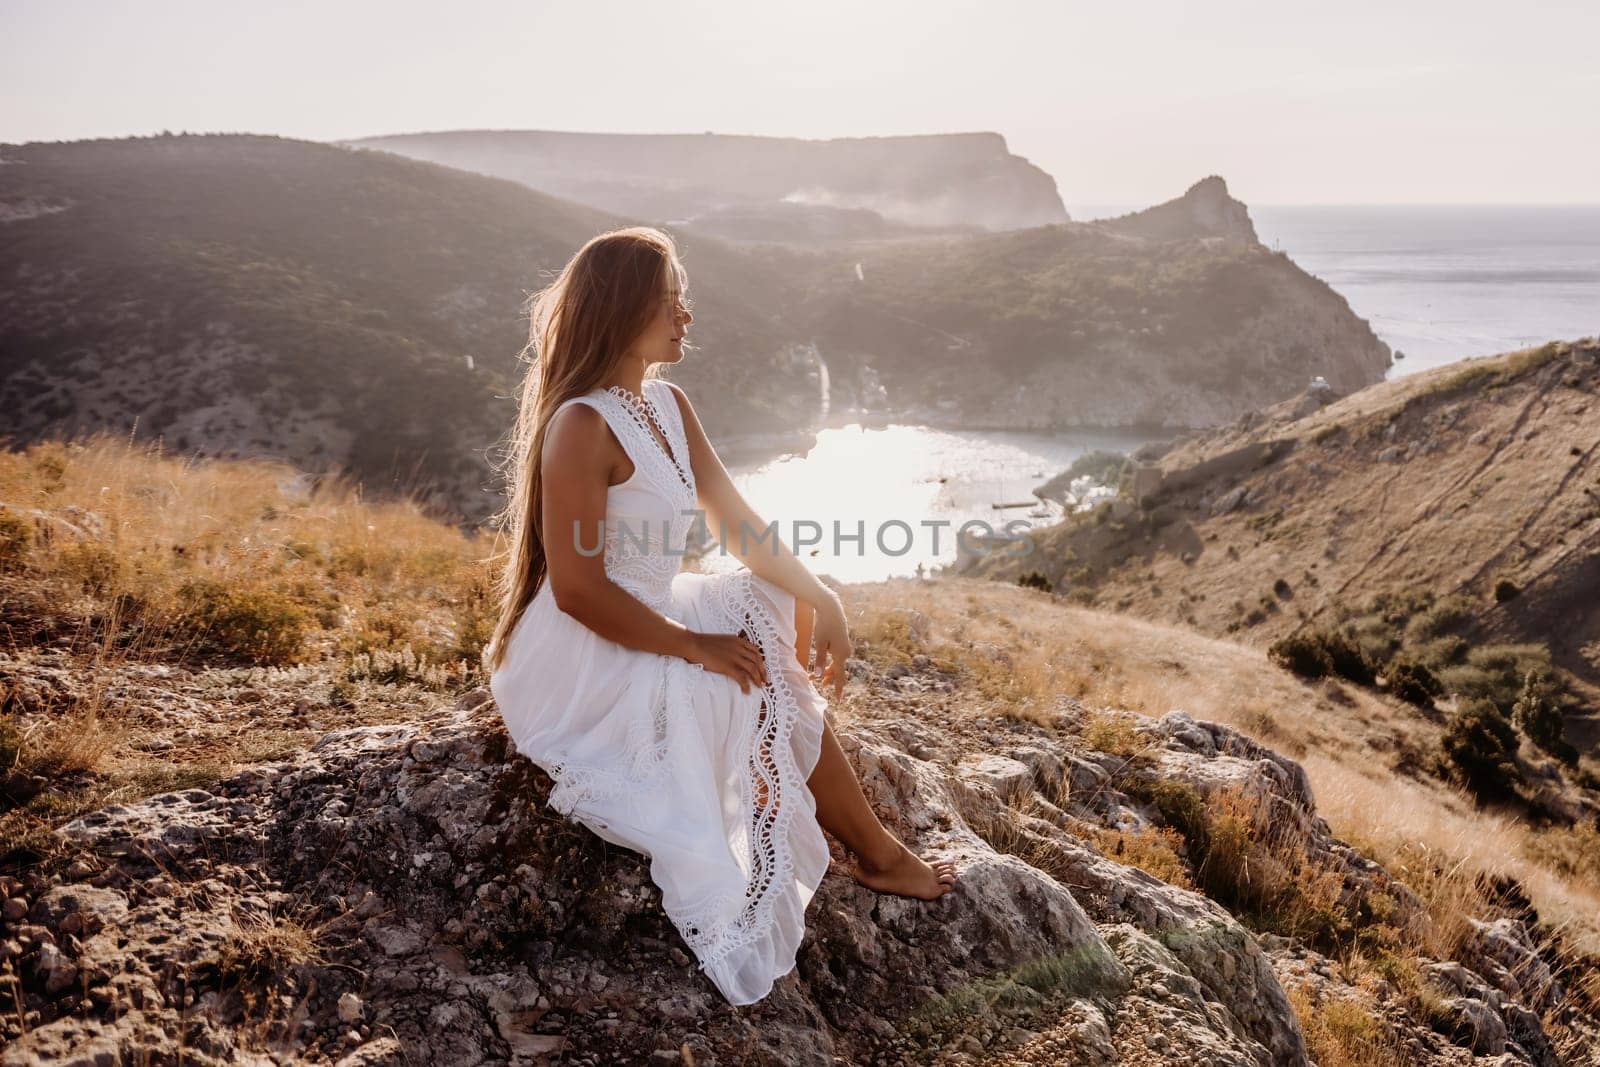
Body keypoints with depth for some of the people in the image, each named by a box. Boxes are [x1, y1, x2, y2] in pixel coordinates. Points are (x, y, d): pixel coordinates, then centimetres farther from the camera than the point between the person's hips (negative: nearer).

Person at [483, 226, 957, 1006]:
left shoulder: (668, 406, 5)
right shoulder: (583, 427, -24)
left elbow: (736, 523, 7)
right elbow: (578, 592, -27)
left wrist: (824, 601, -2)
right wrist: (694, 646, -20)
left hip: (650, 620, 10)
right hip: (581, 659, -10)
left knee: (788, 606, 12)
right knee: (768, 687, -13)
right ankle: (876, 856, 7)